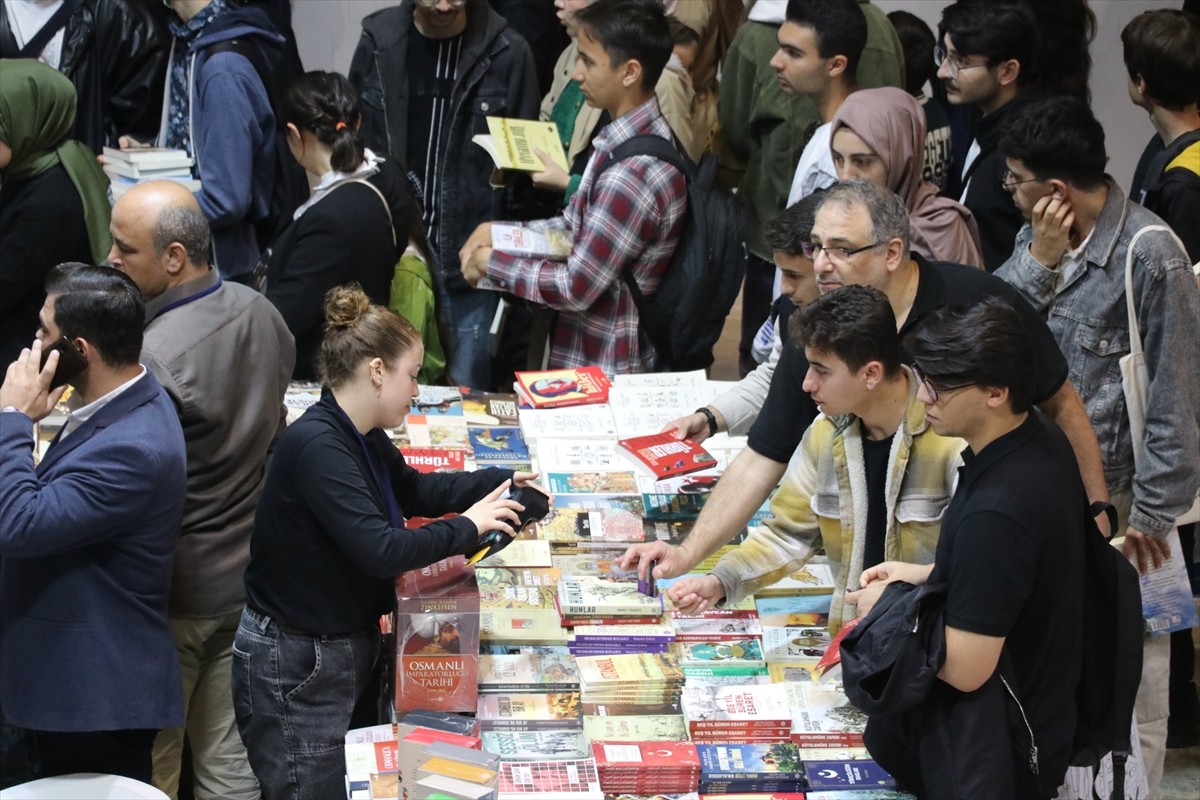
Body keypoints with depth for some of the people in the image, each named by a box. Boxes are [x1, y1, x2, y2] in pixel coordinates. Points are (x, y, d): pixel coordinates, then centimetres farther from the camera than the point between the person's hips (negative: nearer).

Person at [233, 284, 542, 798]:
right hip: (293, 666, -10)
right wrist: (466, 527, -18)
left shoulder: (363, 438, 4)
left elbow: (413, 489, 25)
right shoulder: (316, 446, -26)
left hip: (347, 649, 10)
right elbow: (380, 551, -31)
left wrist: (499, 483, 15)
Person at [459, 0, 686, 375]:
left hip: (603, 372, -9)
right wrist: (497, 232, -2)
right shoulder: (637, 133, 1)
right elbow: (576, 224, 12)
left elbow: (577, 288, -23)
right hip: (592, 354, 9)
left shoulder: (634, 173, -29)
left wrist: (491, 262, -11)